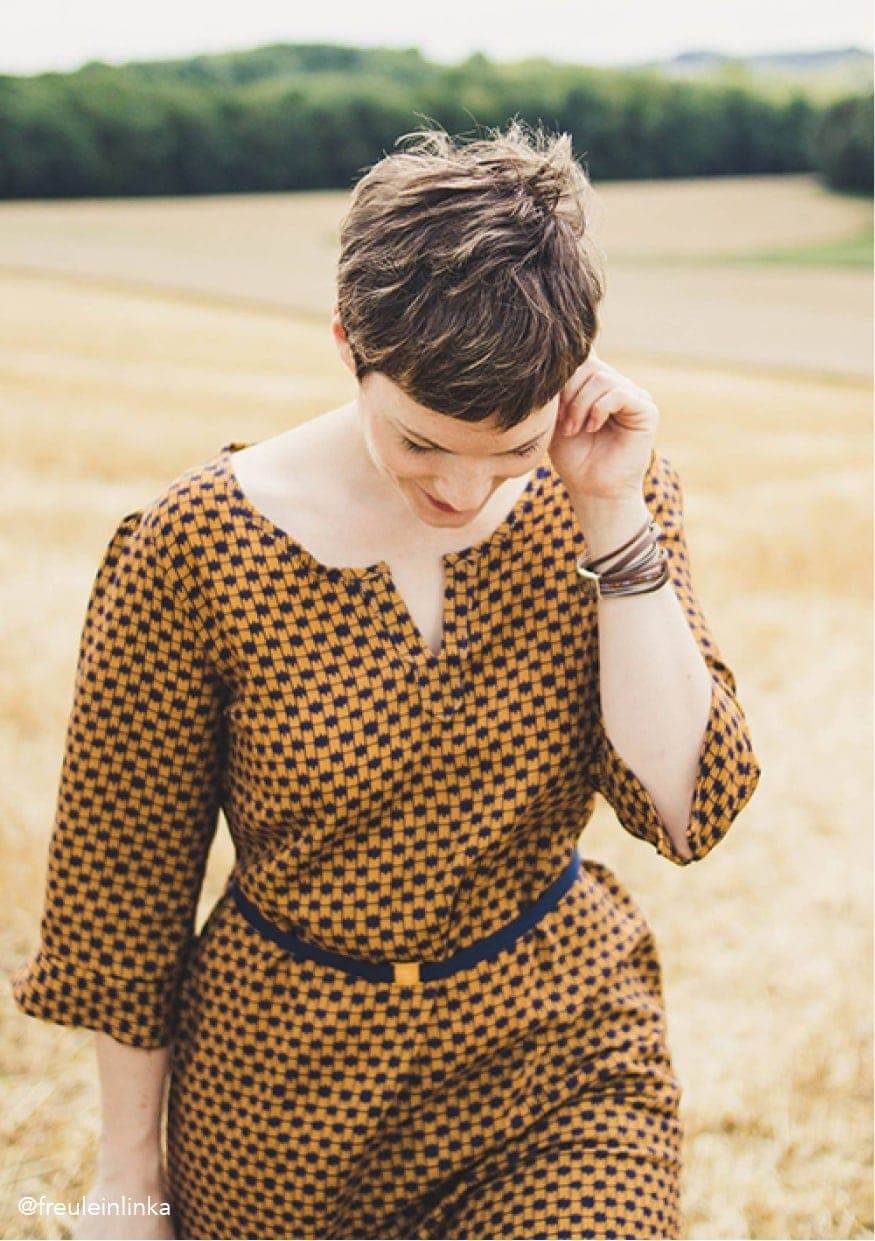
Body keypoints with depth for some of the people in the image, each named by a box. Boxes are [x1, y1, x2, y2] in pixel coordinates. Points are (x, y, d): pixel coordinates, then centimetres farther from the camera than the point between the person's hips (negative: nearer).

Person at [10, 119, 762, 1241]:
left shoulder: (604, 496, -10)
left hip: (562, 1065, 1)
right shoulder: (192, 550, -17)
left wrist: (614, 516, -23)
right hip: (285, 1097, 0)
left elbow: (688, 809, -16)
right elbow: (121, 873, -7)